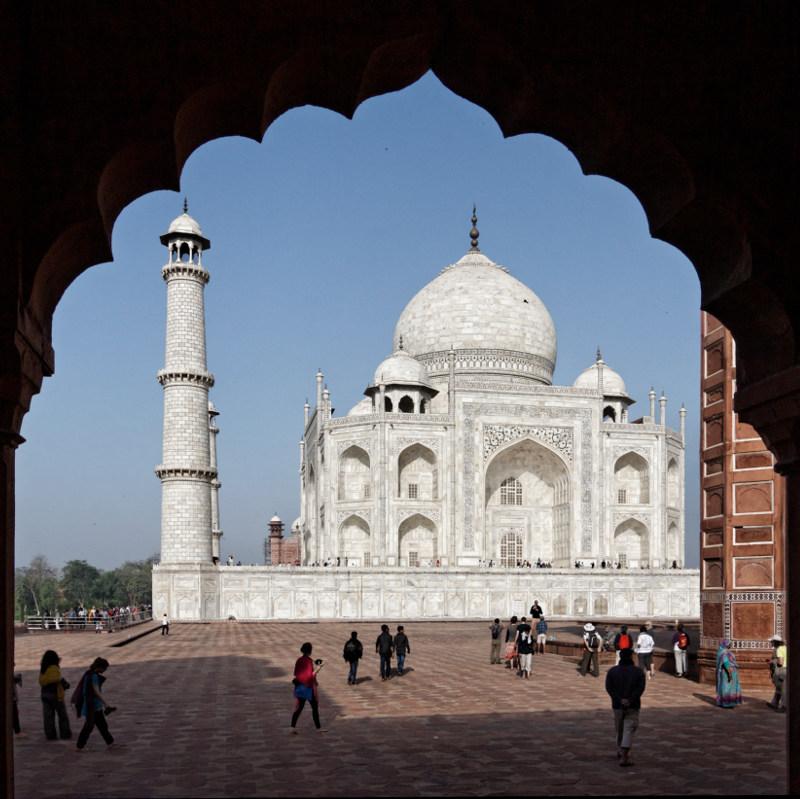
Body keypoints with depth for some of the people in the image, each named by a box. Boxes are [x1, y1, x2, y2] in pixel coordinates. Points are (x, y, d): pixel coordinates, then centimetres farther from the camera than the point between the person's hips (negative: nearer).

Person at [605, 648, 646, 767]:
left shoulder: (612, 671, 3)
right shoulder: (638, 672, 0)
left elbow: (609, 687, -8)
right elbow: (641, 688, -12)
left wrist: (620, 700, -15)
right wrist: (630, 700, -18)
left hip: (617, 705, 2)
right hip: (633, 706, -2)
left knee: (620, 730, 20)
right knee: (628, 731, -5)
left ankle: (620, 752, 34)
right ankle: (624, 757, -17)